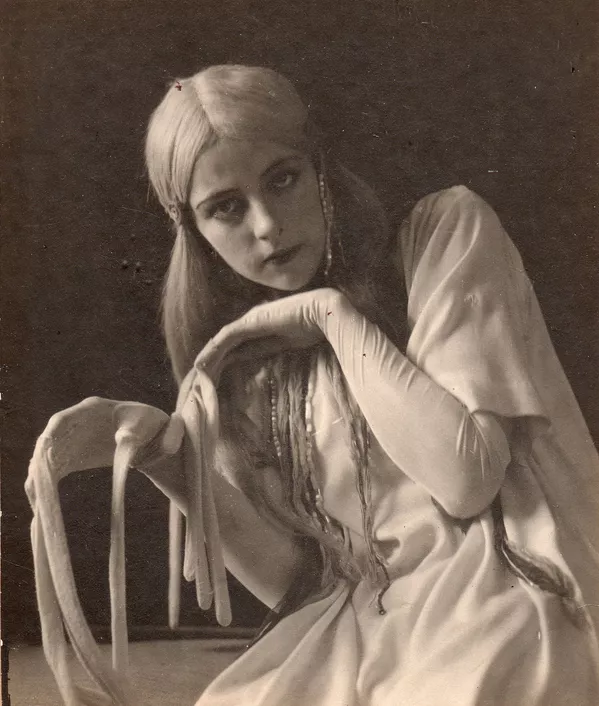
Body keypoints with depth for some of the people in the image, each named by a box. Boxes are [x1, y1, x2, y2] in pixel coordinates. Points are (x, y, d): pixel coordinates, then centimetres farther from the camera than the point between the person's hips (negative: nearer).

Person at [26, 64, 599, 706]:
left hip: (493, 597, -2)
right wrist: (163, 452, -8)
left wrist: (336, 314, -11)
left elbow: (465, 478, -15)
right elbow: (290, 570, 2)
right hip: (354, 622, 3)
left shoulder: (446, 231, -4)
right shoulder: (239, 354, 7)